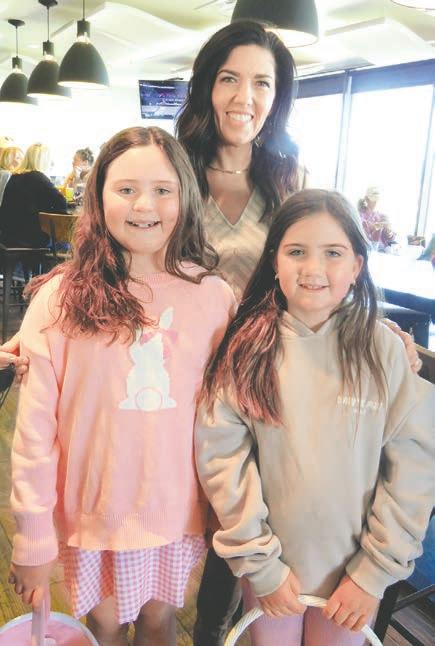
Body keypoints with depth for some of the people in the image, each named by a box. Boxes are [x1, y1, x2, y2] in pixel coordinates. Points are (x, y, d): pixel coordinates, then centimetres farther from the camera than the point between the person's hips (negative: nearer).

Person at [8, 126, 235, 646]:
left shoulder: (214, 296, -8)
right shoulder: (61, 298, -13)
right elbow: (35, 429, -11)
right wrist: (33, 540, -7)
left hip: (178, 508, 1)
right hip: (95, 509, -1)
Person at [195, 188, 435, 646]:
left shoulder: (383, 349, -10)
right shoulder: (247, 347, -11)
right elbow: (222, 454, -12)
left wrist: (374, 571, -8)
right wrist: (260, 564, -11)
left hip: (354, 567, 0)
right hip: (272, 564, 0)